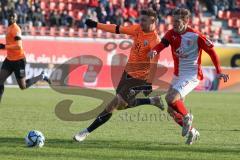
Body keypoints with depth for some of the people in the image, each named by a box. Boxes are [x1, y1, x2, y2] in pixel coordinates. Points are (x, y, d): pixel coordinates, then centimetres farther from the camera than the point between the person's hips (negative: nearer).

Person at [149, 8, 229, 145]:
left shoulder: (195, 36, -15)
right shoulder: (172, 34, 1)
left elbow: (211, 51, -8)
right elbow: (162, 44, -15)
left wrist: (219, 72, -11)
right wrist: (154, 51, -38)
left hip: (191, 76, -7)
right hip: (178, 75, 7)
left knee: (171, 98, -26)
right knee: (172, 110, 9)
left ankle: (187, 117, 2)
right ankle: (192, 132, 29)